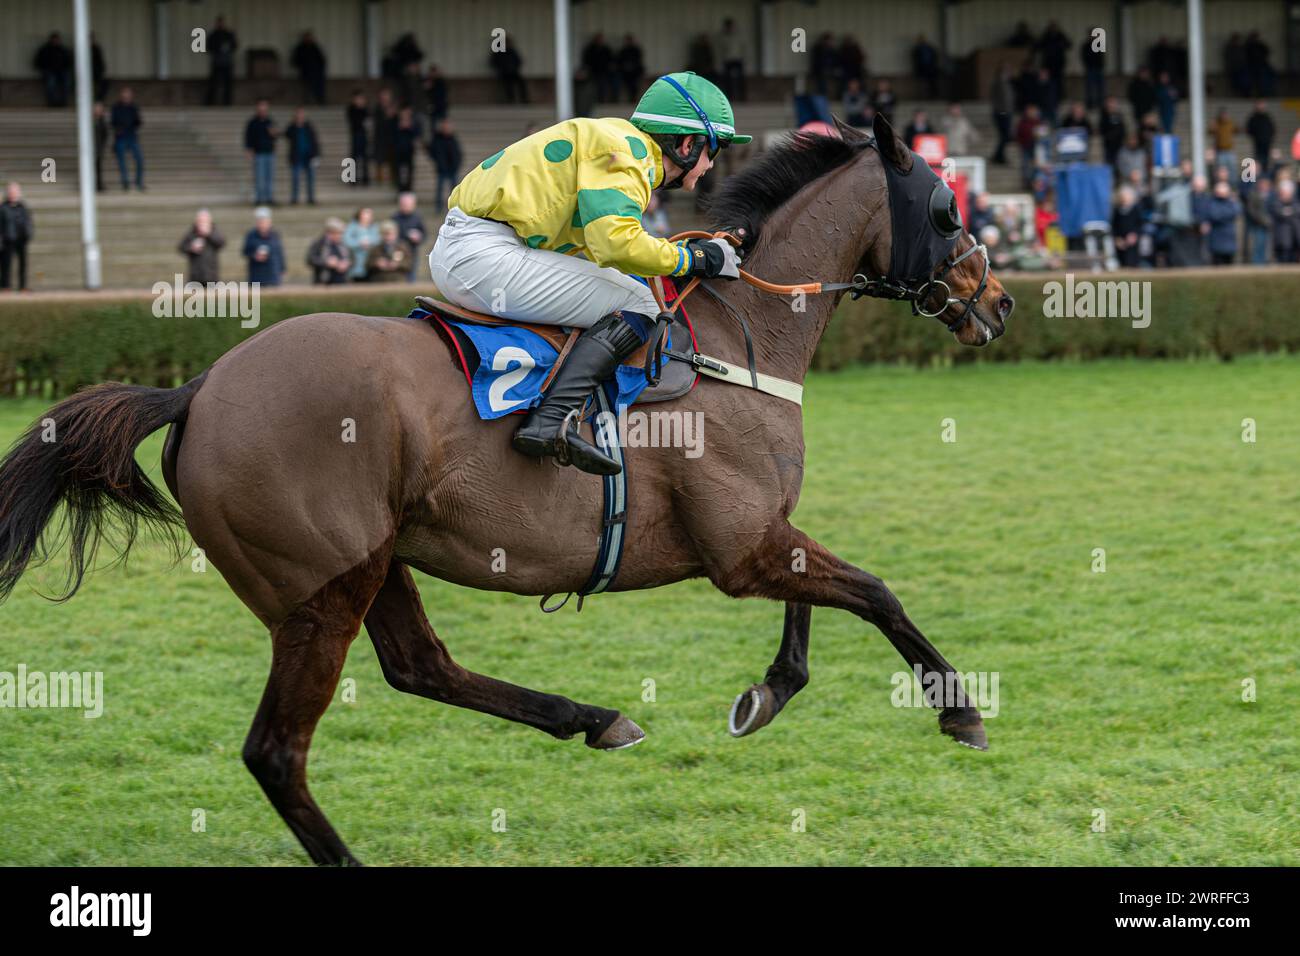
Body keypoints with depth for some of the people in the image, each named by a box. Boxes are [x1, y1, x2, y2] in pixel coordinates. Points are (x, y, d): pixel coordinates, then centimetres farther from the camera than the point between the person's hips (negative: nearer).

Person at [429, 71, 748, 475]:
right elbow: (617, 243, -22)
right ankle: (551, 420, -27)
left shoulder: (615, 141, 23)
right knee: (636, 304, -11)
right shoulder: (627, 149, -9)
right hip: (484, 253, -11)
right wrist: (695, 258, -9)